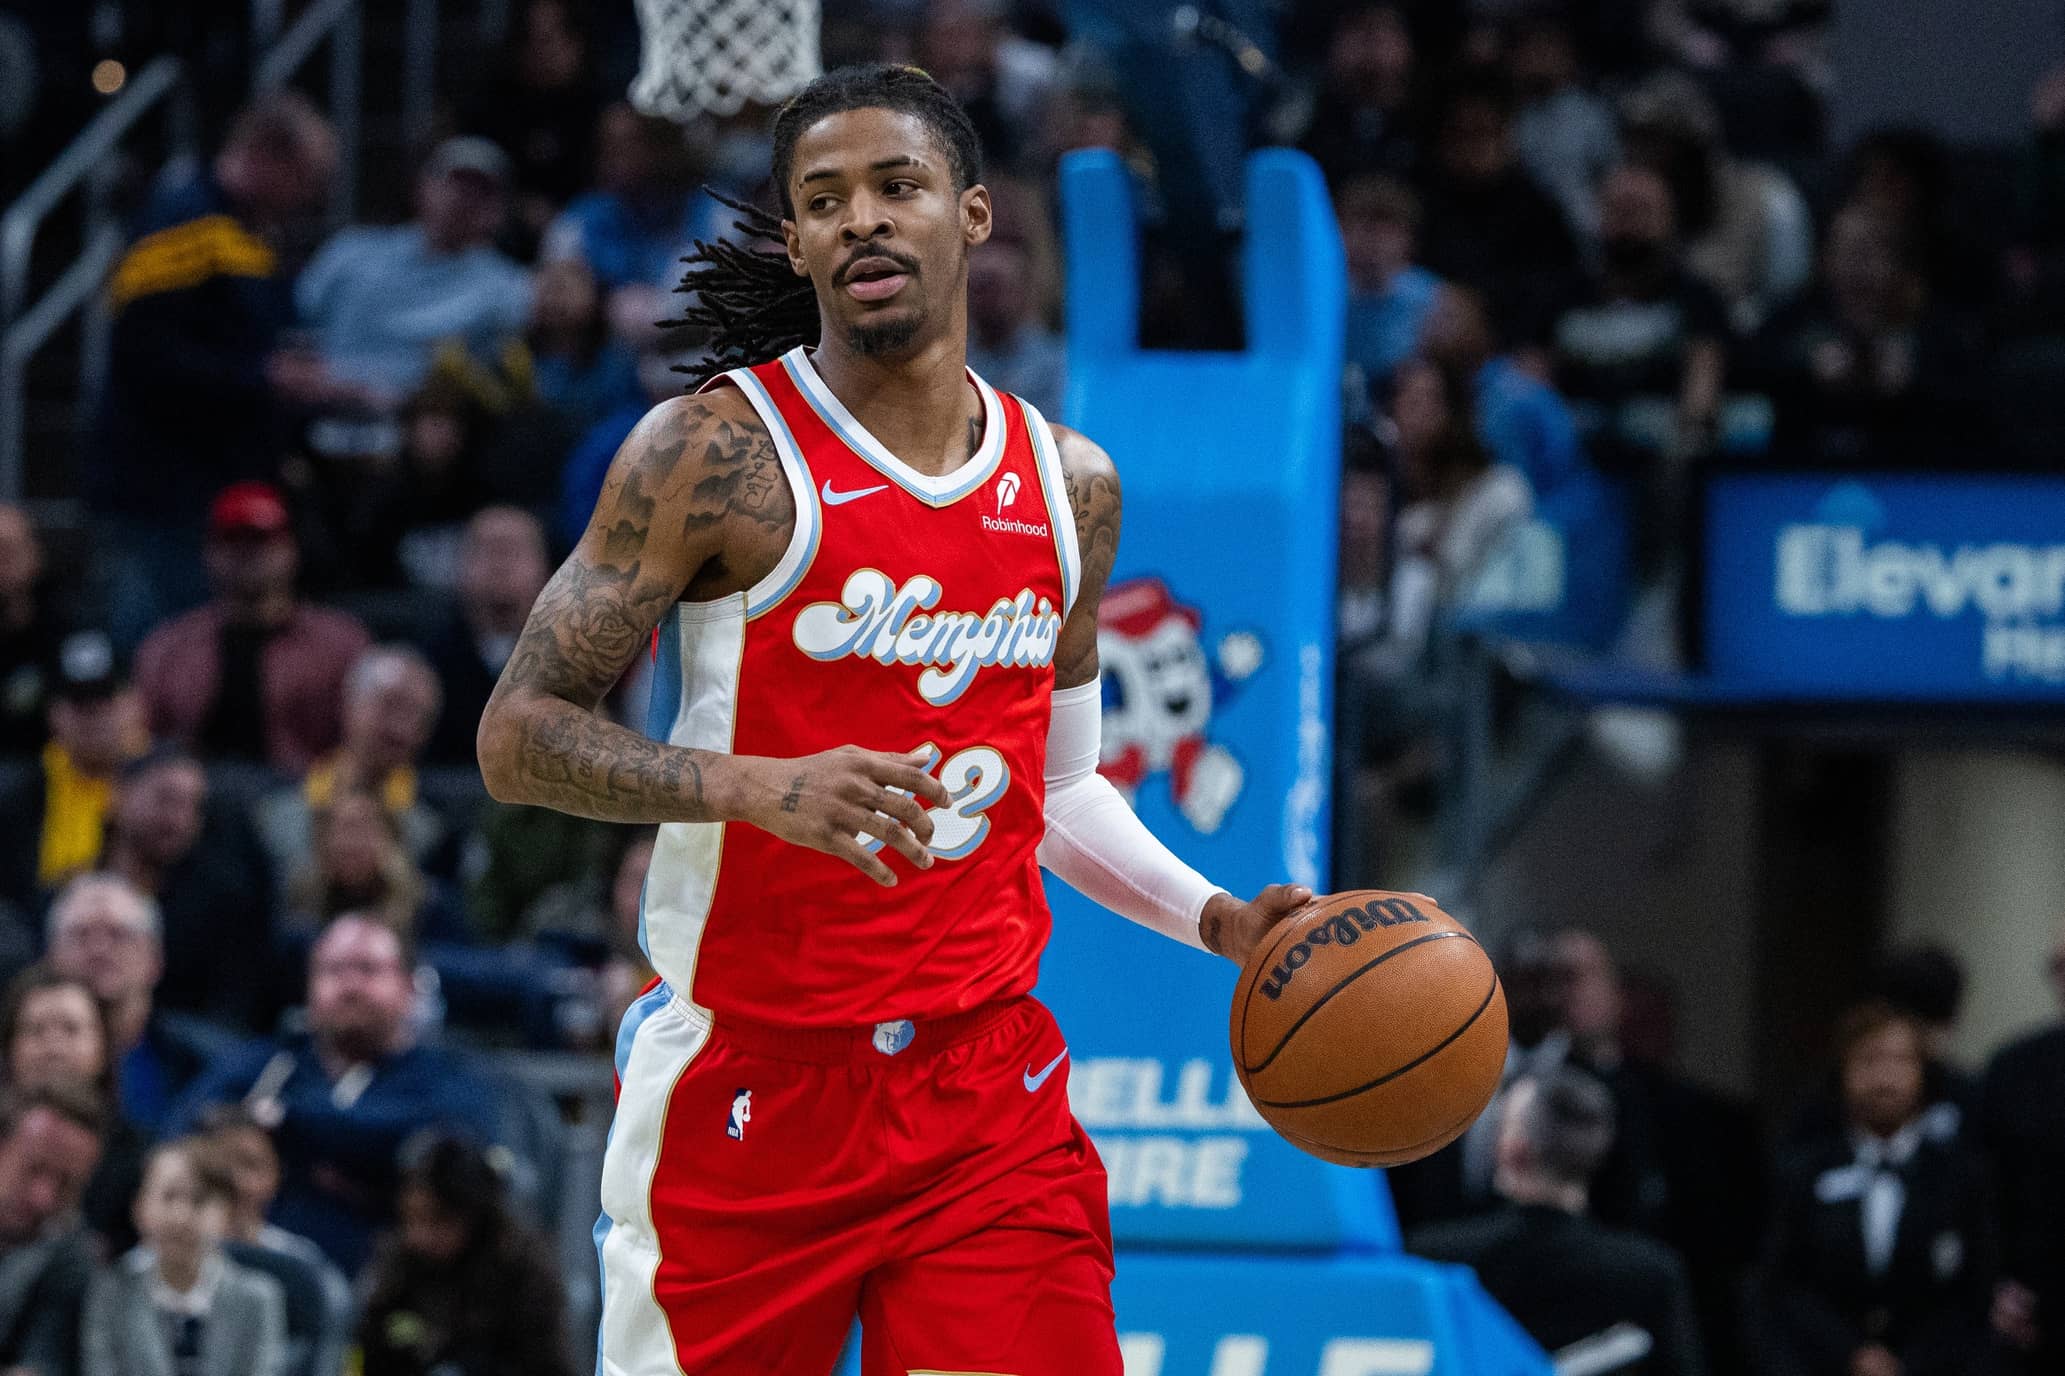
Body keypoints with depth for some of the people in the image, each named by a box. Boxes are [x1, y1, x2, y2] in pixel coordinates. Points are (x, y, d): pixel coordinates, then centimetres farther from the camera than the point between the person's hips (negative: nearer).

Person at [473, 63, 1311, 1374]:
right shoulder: (715, 453, -7)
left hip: (986, 1088, 4)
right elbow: (519, 737, -10)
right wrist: (761, 787, -24)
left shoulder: (1071, 485, 10)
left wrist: (1217, 919, 7)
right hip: (747, 1090, -4)